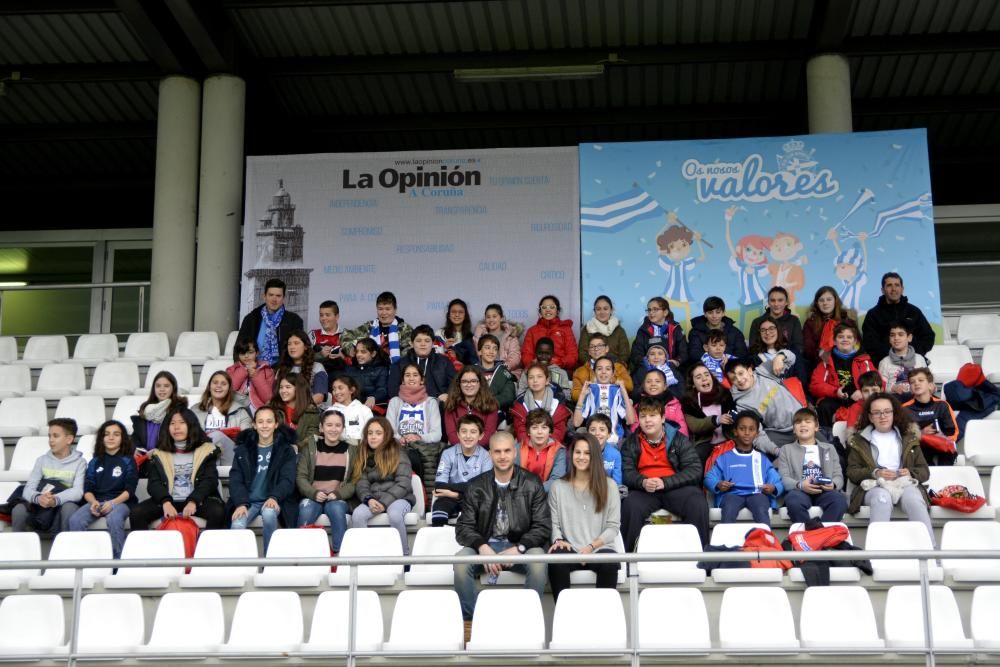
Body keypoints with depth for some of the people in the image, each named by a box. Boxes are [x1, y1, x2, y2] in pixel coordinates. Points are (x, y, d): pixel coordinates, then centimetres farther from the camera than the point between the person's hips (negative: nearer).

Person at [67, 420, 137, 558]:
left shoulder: (128, 461, 9)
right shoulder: (95, 462, 18)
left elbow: (129, 490, -1)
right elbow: (87, 489, 10)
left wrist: (113, 503, -18)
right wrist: (93, 502, -13)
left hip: (120, 501, -3)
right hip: (96, 501, 3)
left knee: (114, 519, -38)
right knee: (75, 520, -27)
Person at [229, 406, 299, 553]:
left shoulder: (286, 449, 7)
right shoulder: (243, 449, 11)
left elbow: (288, 479, -3)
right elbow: (235, 479, 2)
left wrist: (274, 497, -24)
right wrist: (241, 503, -17)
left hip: (272, 501, -1)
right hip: (247, 501, 1)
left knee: (269, 513, -36)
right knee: (237, 525, -31)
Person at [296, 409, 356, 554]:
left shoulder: (351, 450, 10)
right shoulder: (310, 447, 11)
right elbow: (300, 476, 5)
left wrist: (338, 494, -14)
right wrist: (314, 493, -14)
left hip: (339, 499, 0)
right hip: (312, 497, 0)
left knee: (336, 508, -34)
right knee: (306, 509, -33)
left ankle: (340, 554, -30)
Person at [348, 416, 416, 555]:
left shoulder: (398, 454, 2)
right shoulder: (363, 456, 13)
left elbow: (403, 484, -8)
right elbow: (361, 483, 4)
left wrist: (384, 502, -19)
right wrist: (369, 499, -18)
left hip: (398, 497, -3)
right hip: (373, 499, 3)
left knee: (395, 515, -37)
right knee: (357, 515, -30)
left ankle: (403, 554, -20)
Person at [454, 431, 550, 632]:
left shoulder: (532, 483, 1)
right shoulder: (476, 486, 5)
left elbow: (543, 526, -3)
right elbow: (464, 527, 1)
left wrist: (518, 548, -19)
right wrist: (483, 547, -20)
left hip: (521, 547, -1)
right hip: (486, 546, 1)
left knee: (538, 559, -34)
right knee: (461, 560, -30)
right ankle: (470, 622, -17)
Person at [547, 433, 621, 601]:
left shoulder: (609, 485, 9)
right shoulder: (558, 487, 13)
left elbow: (613, 526, 4)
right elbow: (554, 523, 8)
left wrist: (591, 546, -9)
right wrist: (558, 540, -14)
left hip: (600, 548, 0)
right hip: (570, 550, 0)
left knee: (609, 565, -35)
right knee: (555, 561, -35)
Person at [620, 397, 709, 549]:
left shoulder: (679, 439, 7)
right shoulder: (631, 442, 11)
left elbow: (695, 470, -2)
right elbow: (627, 472, 3)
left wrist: (664, 482, -15)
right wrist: (643, 482, -21)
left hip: (675, 488, 0)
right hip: (644, 490, 0)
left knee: (698, 505, -29)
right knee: (630, 506, -32)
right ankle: (630, 553, -19)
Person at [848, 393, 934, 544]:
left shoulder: (909, 438, 22)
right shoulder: (860, 440, 18)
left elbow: (925, 471, 17)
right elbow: (852, 472, 9)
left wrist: (911, 473, -6)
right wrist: (875, 473, -9)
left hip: (905, 484, 1)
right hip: (874, 486, -1)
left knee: (913, 498, -35)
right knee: (882, 497, -38)